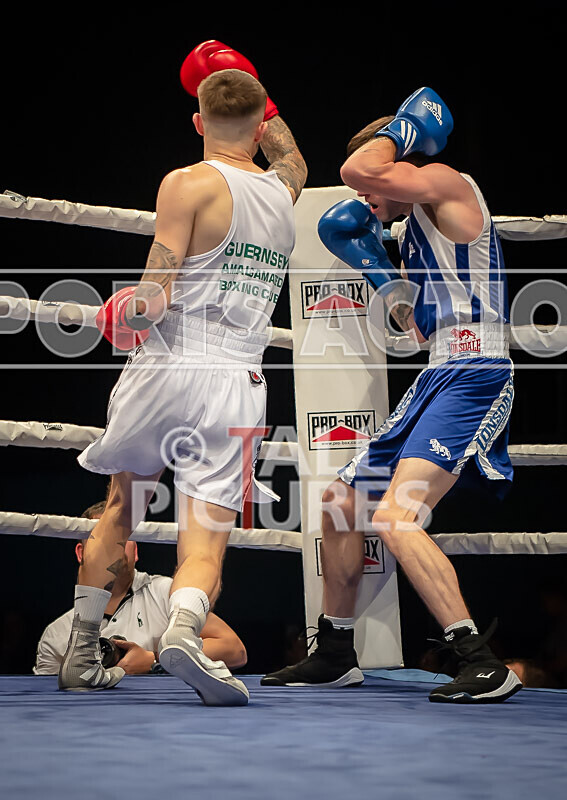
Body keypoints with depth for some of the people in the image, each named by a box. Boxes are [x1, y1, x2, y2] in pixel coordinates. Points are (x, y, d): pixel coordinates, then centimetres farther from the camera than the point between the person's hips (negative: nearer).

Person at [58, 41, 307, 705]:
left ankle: (80, 657, 26)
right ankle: (185, 628, -36)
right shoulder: (281, 192, 14)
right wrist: (248, 88, 45)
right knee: (204, 545, -4)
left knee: (120, 508, 21)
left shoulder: (189, 183, -3)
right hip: (237, 387, 2)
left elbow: (155, 295, -12)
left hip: (167, 369, -2)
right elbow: (292, 160, 42)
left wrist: (130, 309, 7)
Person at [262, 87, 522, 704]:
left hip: (472, 378, -11)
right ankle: (334, 656, 28)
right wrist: (378, 269, 23)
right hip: (436, 379, 11)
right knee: (341, 502, 16)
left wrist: (405, 129, -2)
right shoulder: (417, 226, 22)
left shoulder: (448, 183, -6)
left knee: (395, 515, -25)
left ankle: (482, 666, -26)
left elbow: (356, 169, -20)